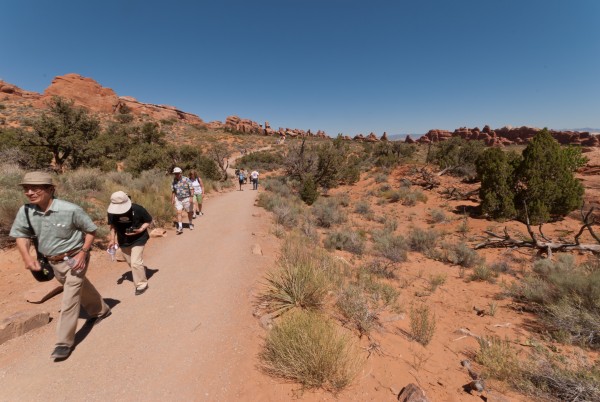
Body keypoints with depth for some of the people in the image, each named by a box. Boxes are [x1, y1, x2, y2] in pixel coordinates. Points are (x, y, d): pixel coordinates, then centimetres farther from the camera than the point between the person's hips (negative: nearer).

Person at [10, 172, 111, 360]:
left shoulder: (70, 210, -24)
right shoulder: (25, 211, -10)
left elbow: (91, 230, -12)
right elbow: (21, 235, 2)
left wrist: (83, 252, -21)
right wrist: (27, 257, -15)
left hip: (74, 259, -6)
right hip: (54, 263, 6)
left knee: (69, 299, -5)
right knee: (82, 288, 24)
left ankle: (64, 342, 9)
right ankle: (101, 310, 48)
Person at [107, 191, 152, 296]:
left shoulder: (138, 209, -26)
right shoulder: (111, 212, -15)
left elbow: (149, 221, -11)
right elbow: (112, 226, 3)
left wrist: (140, 230, -26)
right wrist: (112, 240, -4)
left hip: (138, 239, -5)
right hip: (123, 240, 5)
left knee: (135, 262, -10)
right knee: (130, 262, 20)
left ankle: (142, 284, 9)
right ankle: (141, 272, 49)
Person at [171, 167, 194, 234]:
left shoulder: (186, 179, -11)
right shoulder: (174, 181, 3)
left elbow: (191, 189, -12)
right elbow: (173, 191, 12)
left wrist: (191, 197, -20)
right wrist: (173, 199, 9)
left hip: (187, 198, -3)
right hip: (178, 199, 3)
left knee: (189, 212, 11)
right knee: (179, 213, -9)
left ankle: (190, 224, 33)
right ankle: (180, 228, -10)